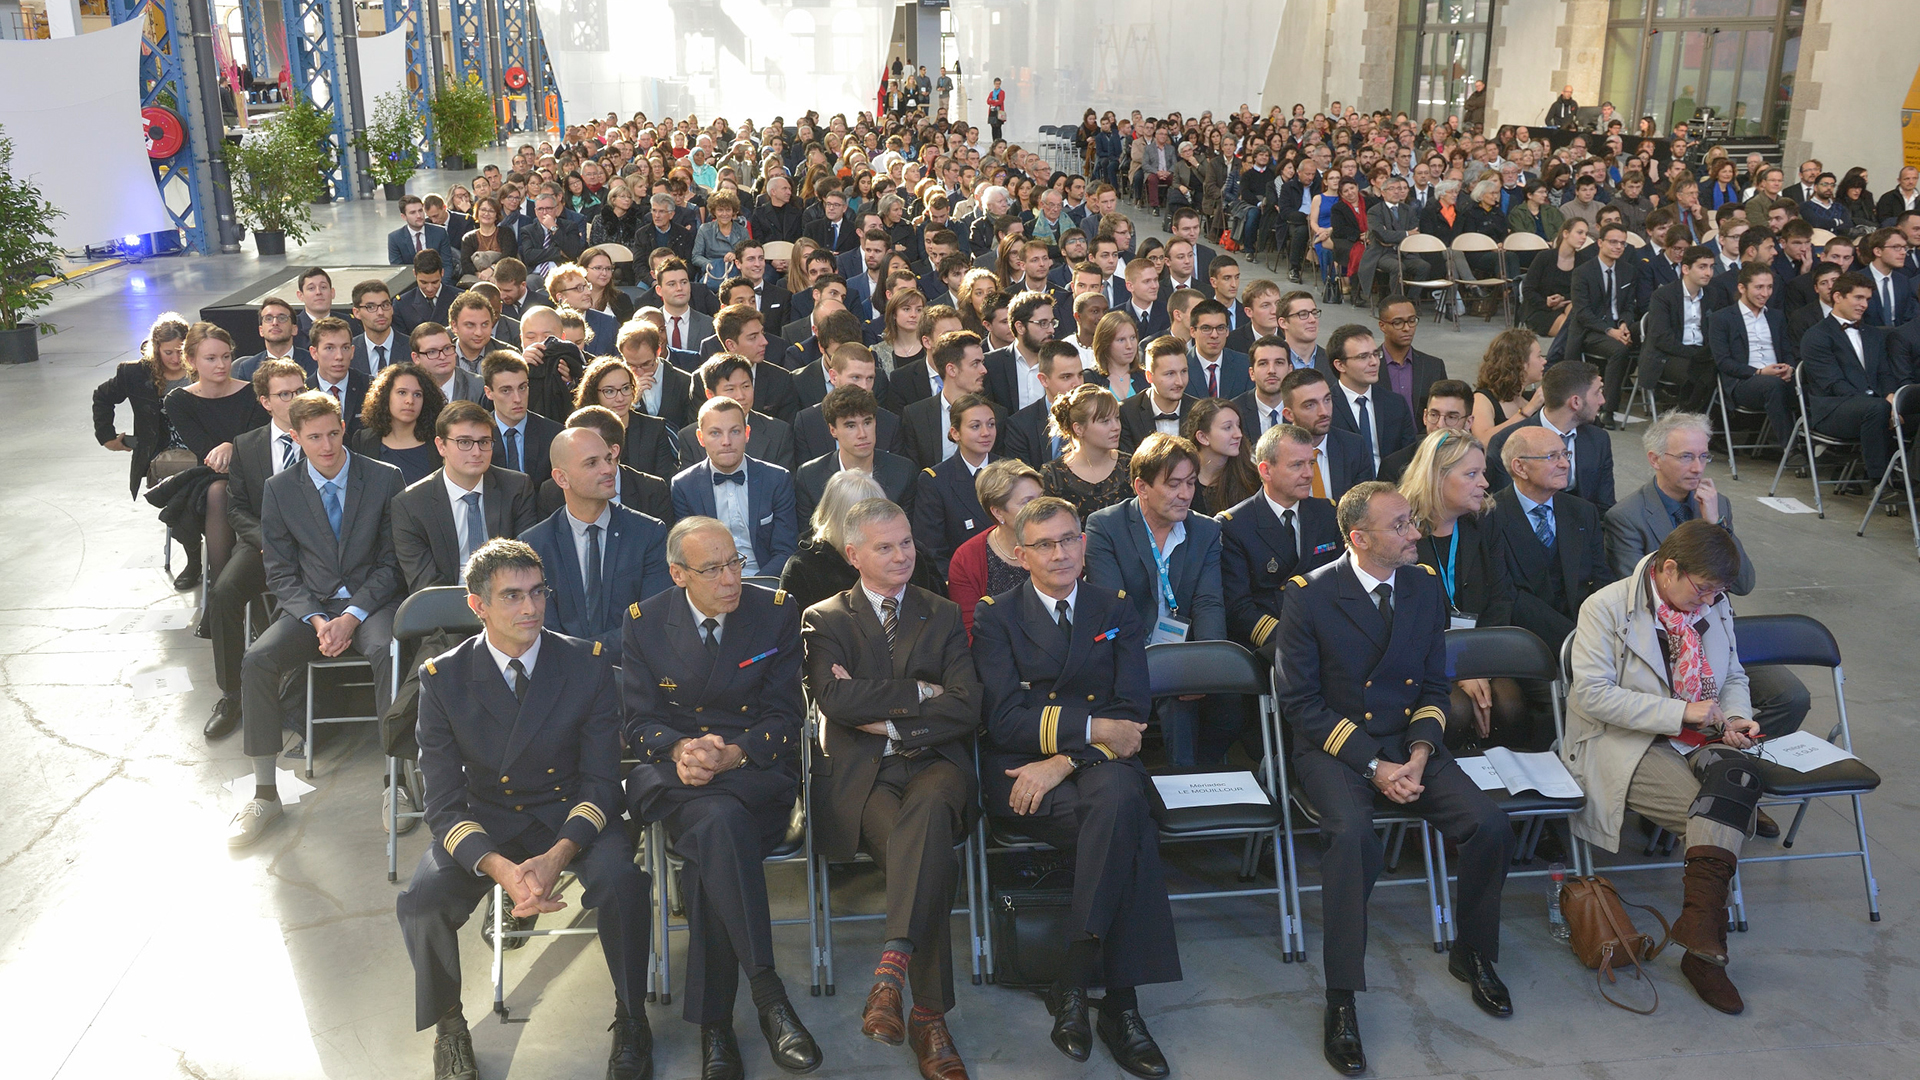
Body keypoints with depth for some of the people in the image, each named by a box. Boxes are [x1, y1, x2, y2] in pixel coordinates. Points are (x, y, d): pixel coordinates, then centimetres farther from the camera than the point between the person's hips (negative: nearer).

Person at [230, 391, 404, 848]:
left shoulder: (385, 479, -1)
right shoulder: (280, 489, 4)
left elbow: (391, 563, -1)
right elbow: (280, 572, 5)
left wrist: (352, 616, -14)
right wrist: (317, 620, -13)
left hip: (371, 600, -2)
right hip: (309, 605, 3)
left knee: (387, 651, -35)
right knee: (256, 662, -23)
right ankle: (265, 793, -12)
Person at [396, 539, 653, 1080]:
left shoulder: (588, 664, -9)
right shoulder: (442, 679, -8)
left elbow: (601, 782, -9)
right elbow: (444, 805, -10)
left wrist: (557, 856, -29)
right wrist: (501, 869, -30)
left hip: (573, 816, -1)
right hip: (487, 822, 1)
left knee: (623, 879, -31)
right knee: (420, 903, -26)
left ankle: (631, 1018, -4)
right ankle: (447, 1024, 6)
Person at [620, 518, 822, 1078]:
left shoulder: (777, 612, 3)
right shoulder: (644, 621, 6)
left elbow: (784, 717, 1)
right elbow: (638, 722, 5)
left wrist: (732, 754, -18)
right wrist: (680, 750, -17)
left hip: (756, 772, 0)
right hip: (673, 776, 1)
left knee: (710, 848, -34)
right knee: (720, 821, -36)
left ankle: (713, 1024, -28)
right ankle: (768, 993, -37)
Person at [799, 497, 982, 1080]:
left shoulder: (944, 615, 17)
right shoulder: (824, 620, 12)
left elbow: (966, 706, 2)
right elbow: (835, 701, -8)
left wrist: (887, 721, -6)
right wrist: (919, 692, -5)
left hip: (935, 766, 1)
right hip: (860, 774, -1)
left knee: (928, 810, -38)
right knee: (934, 860, -31)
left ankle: (891, 967, -44)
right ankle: (928, 1016, -27)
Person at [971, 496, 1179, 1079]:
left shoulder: (1115, 610, 14)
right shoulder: (996, 616, 7)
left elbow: (1130, 712, 2)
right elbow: (1005, 720, -5)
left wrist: (1063, 760, -14)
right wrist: (1091, 727, -15)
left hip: (1100, 764, 2)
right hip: (1018, 770, -2)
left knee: (1120, 795, -36)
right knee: (1131, 831, -32)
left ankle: (1073, 983, -29)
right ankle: (1119, 999, -24)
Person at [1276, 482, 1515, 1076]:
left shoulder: (1426, 585, 5)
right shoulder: (1309, 594, -9)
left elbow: (1436, 685, 10)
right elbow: (1299, 700, -9)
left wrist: (1420, 750, -9)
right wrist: (1372, 764, -17)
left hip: (1411, 743, 4)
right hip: (1335, 747, -4)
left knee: (1489, 825, -18)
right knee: (1353, 833, -33)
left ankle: (1473, 954, 11)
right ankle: (1342, 999, -20)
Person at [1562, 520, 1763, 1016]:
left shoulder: (1715, 607, 12)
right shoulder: (1606, 608, -8)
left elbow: (1734, 677, 25)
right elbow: (1593, 693, -16)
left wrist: (1734, 717, 1)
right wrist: (1681, 712, -20)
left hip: (1698, 740, 5)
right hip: (1622, 745, -5)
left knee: (1737, 775, -30)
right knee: (1714, 815, -28)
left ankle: (1700, 932, -32)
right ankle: (1703, 943, -20)